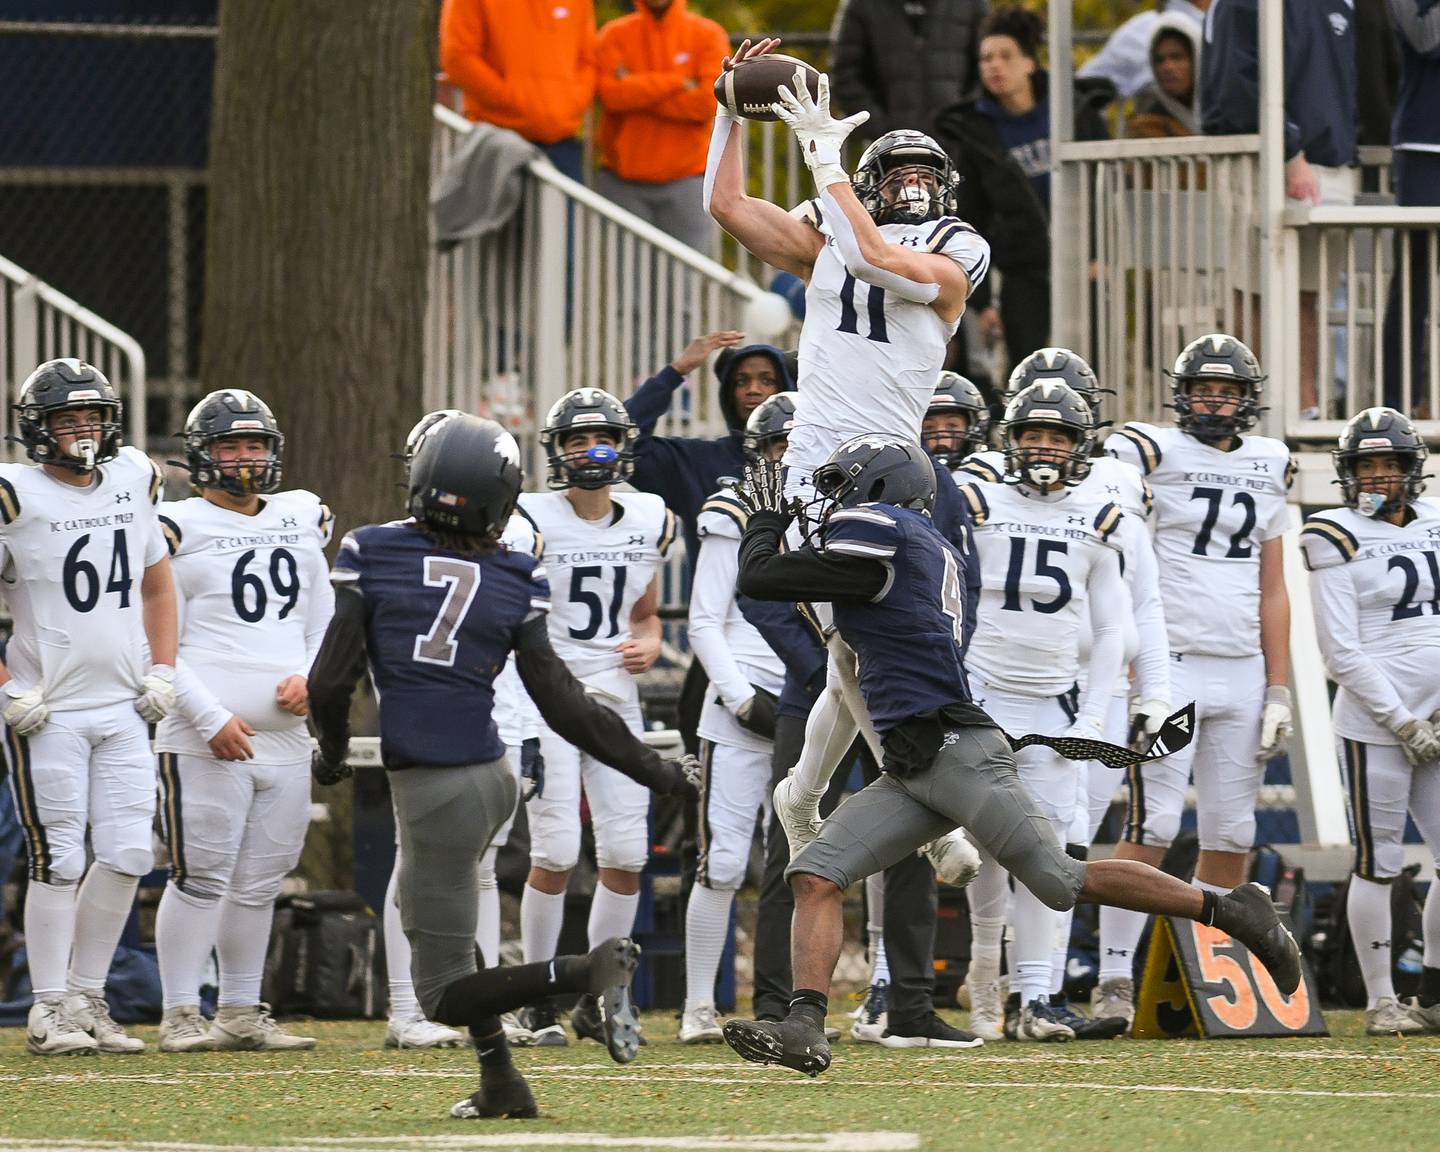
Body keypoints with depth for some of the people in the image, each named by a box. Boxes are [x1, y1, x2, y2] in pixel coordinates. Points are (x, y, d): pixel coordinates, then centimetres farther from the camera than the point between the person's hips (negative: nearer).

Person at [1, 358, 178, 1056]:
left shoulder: (133, 481, 9)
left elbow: (156, 582, 22)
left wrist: (161, 669, 11)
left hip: (122, 709, 5)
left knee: (127, 854, 2)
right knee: (58, 860, -4)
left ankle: (86, 998, 14)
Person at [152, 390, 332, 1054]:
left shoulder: (301, 520, 15)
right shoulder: (178, 529, -4)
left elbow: (323, 620, 21)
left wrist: (310, 677, 0)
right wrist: (211, 720, -15)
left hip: (285, 737, 6)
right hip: (203, 741, -6)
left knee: (260, 883, 9)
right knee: (201, 878, -8)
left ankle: (241, 1013, 17)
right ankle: (181, 1017, -3)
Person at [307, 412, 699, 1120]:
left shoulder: (370, 556, -7)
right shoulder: (515, 583, 0)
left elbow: (331, 683, -6)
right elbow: (563, 706, 0)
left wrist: (332, 755, 15)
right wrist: (654, 771, 11)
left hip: (434, 794, -5)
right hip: (491, 776, 5)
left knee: (445, 997, 1)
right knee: (435, 928, 29)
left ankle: (589, 970, -21)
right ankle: (500, 1084, 21)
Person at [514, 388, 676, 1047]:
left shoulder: (649, 522, 8)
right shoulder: (531, 521, -7)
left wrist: (648, 646, 0)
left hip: (615, 697, 5)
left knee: (627, 853, -1)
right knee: (556, 853, -10)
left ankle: (596, 999, 13)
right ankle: (538, 1002, 3)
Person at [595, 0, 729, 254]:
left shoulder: (708, 35, 4)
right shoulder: (614, 35, 6)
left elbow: (709, 101, -10)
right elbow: (611, 93, -10)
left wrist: (638, 91, -8)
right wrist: (678, 82, -10)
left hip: (684, 183, -1)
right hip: (622, 183, 1)